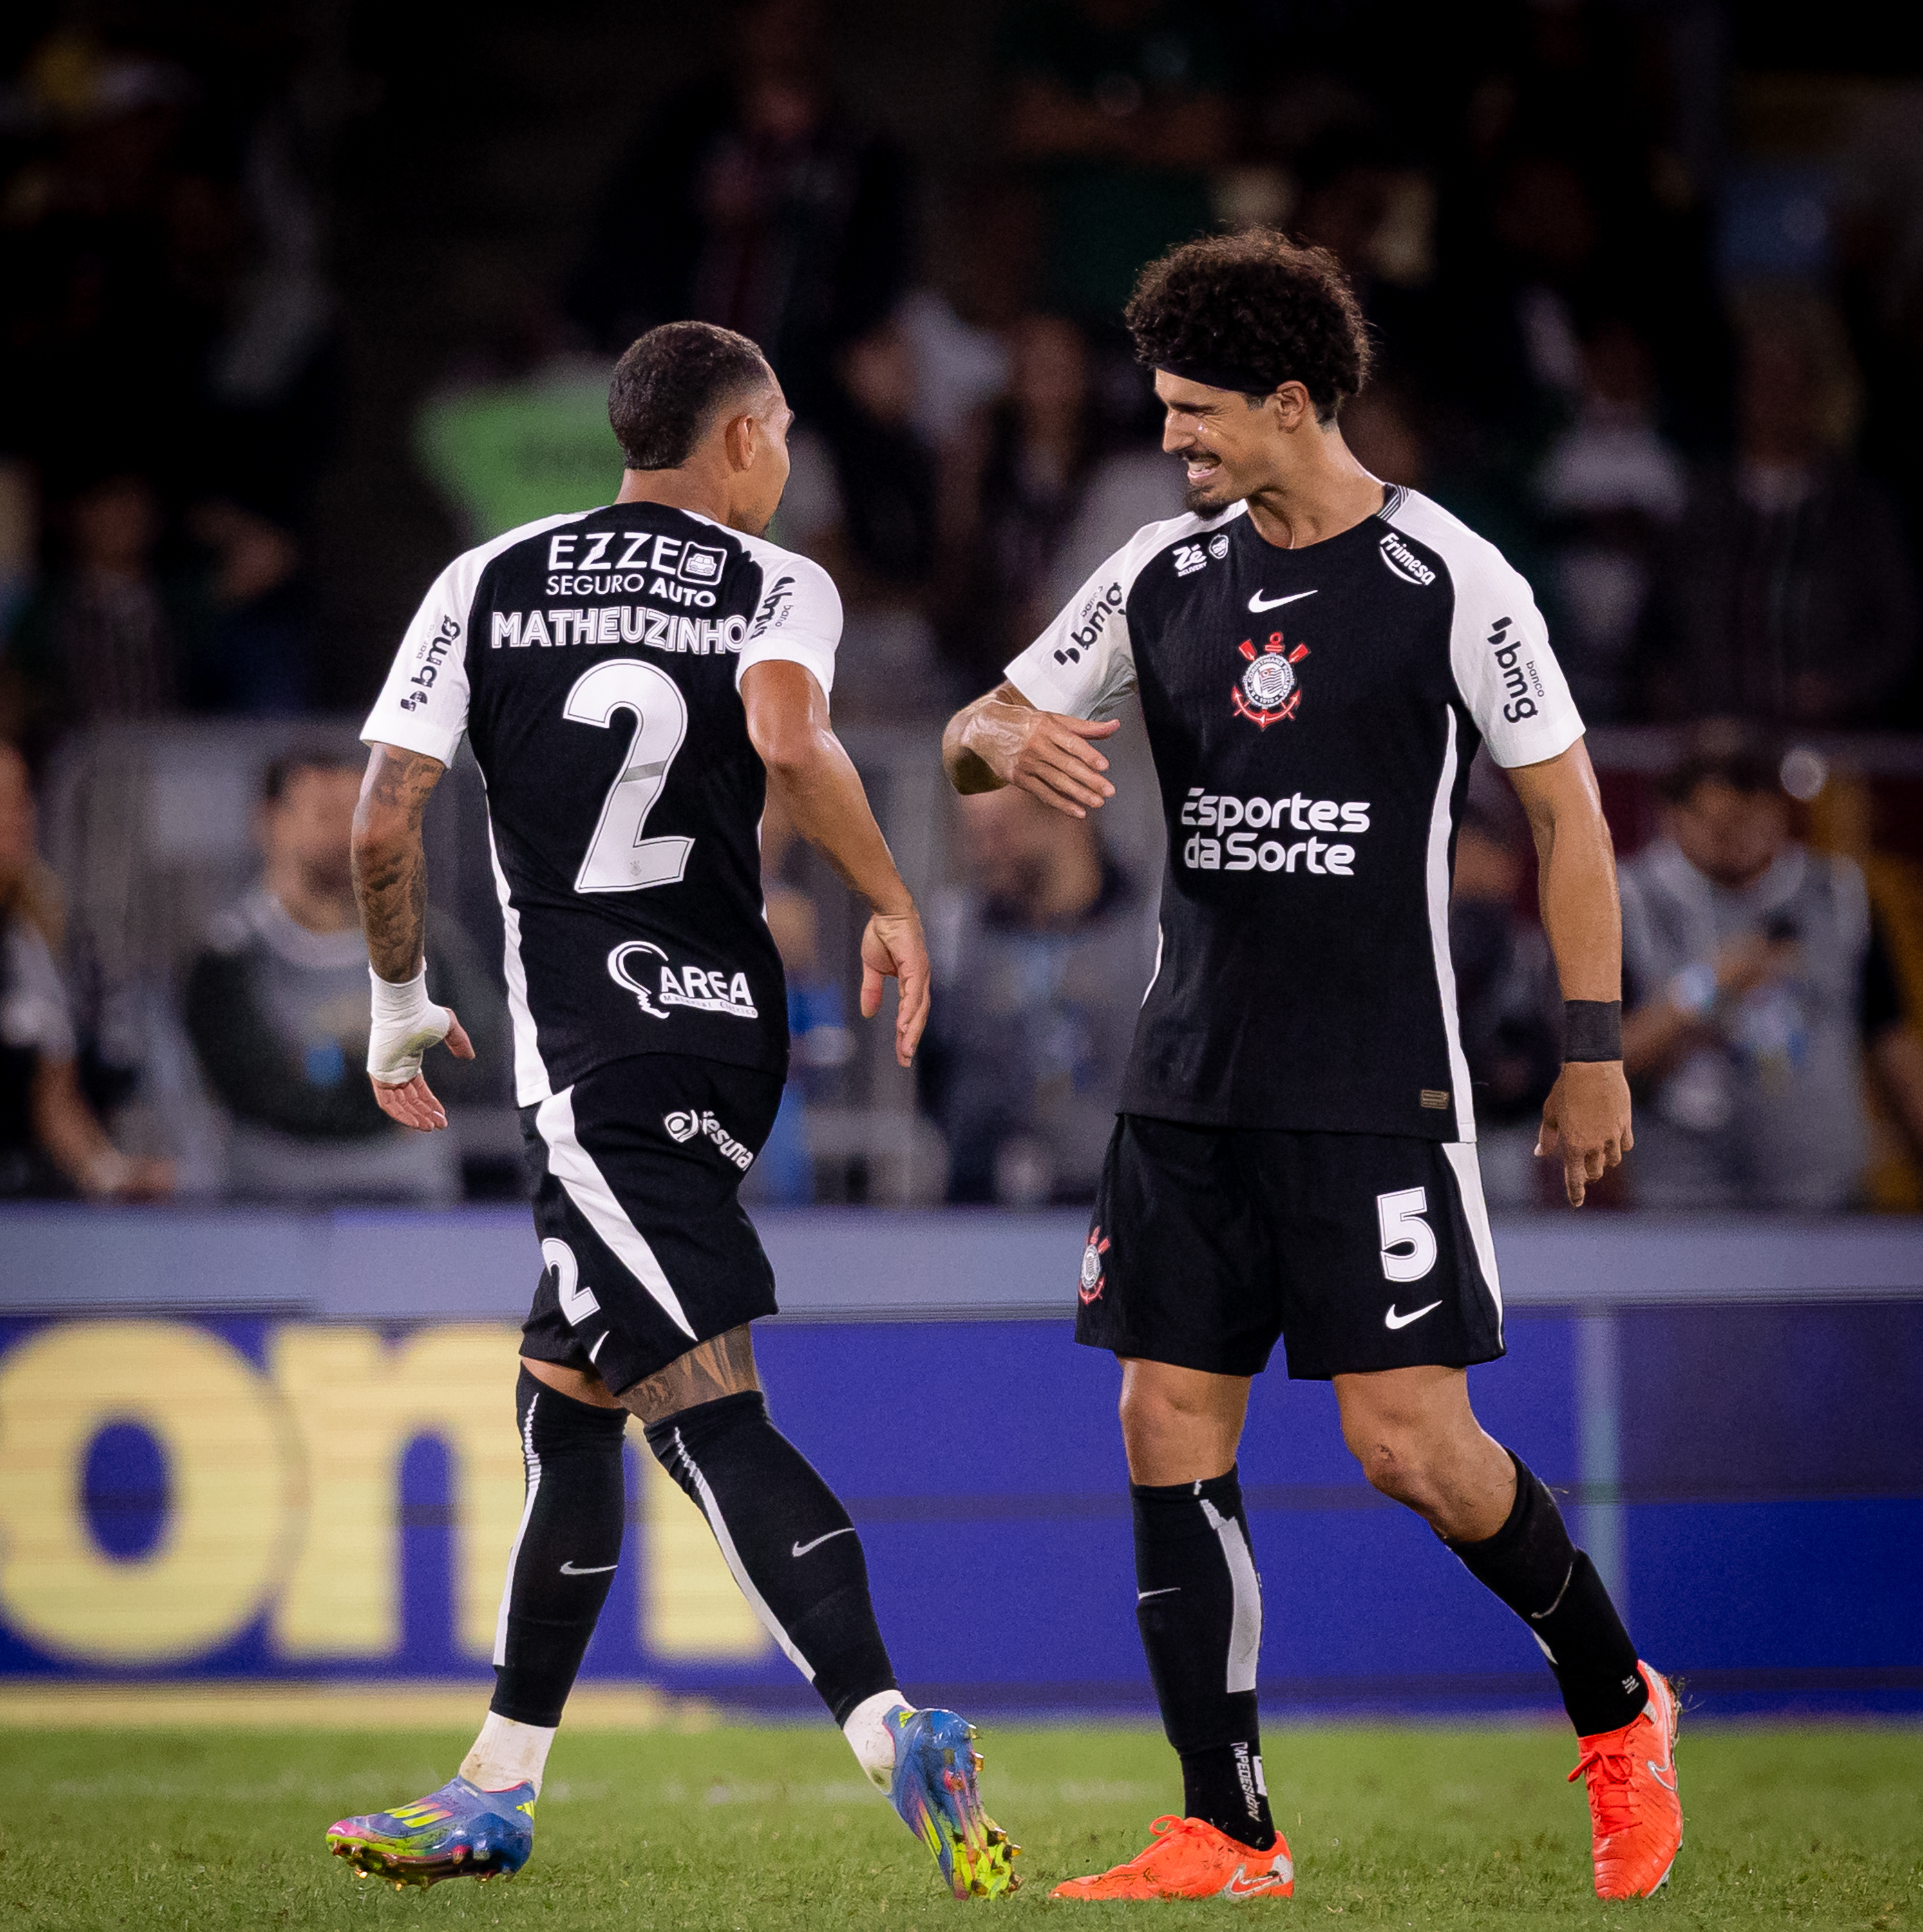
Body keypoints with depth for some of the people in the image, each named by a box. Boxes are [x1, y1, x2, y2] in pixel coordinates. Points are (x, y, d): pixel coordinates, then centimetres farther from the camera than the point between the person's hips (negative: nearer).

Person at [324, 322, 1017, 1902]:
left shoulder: (488, 583, 6)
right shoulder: (778, 588, 3)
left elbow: (385, 821, 0)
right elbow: (787, 737, -20)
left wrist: (401, 1001, 14)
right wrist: (895, 907, -10)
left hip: (593, 1047, -3)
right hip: (725, 1023, 3)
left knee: (705, 1407, -10)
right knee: (566, 1398, 15)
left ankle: (895, 1734, -27)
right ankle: (500, 1788, 20)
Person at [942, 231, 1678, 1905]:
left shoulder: (1446, 580, -7)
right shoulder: (1165, 576, 7)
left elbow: (1566, 807, -2)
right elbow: (974, 739, 13)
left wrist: (1594, 1047, -4)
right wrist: (1006, 740, -12)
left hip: (1379, 1090, -5)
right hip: (1192, 1079, 5)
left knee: (1411, 1442, -9)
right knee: (1172, 1436, -1)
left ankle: (1618, 1707, 16)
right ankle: (1227, 1838, 5)